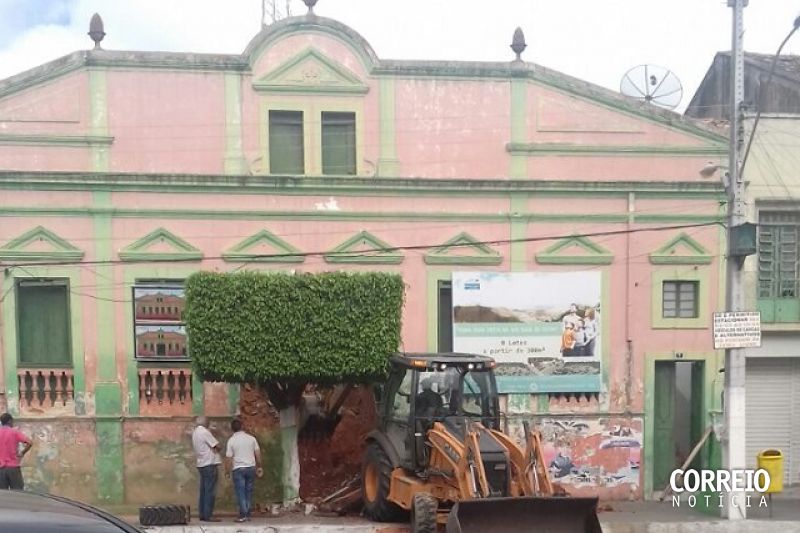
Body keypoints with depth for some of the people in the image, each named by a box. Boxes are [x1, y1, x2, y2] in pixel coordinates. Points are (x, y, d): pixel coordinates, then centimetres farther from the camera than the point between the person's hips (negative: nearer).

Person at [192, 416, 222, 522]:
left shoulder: (194, 433, 13)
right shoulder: (204, 432, -14)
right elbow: (217, 446, -15)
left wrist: (212, 449, 4)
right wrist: (216, 449, 6)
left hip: (201, 464, 9)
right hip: (210, 464, -9)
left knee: (203, 491, 11)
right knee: (210, 491, -6)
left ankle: (202, 514, 13)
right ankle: (208, 515, -6)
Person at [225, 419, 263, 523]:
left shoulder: (231, 440, -4)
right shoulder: (251, 438, 4)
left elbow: (229, 458, -6)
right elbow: (258, 453, 5)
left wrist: (227, 471, 4)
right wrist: (259, 467, 14)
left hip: (238, 469, -3)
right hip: (251, 467, 3)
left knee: (240, 492, -1)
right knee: (249, 492, 10)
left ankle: (243, 515, -6)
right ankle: (247, 515, 12)